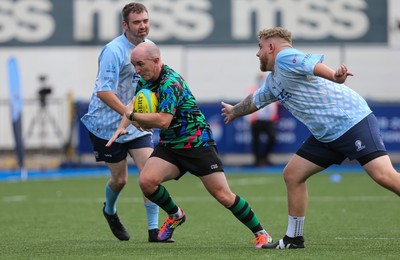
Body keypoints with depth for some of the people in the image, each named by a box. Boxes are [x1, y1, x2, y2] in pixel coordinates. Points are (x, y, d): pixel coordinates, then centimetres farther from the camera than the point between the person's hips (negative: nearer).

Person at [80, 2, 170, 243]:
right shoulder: (114, 51, -21)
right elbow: (103, 92, -28)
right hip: (108, 125, -5)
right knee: (120, 179, 5)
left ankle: (154, 229, -5)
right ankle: (110, 211, 39)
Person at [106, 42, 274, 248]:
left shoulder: (171, 83, -24)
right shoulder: (145, 80, 5)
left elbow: (163, 120, -33)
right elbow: (135, 103, 23)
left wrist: (132, 116, -20)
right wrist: (121, 128, 8)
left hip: (197, 144, -7)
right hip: (169, 146, 7)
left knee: (224, 196, -9)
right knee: (146, 181, -17)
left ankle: (260, 234, 6)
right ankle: (175, 215, 9)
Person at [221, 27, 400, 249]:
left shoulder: (285, 58, -10)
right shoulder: (273, 81, 20)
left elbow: (312, 63, -32)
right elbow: (255, 101, 42)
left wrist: (334, 76, -51)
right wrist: (234, 111, 59)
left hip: (353, 121, -10)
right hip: (326, 135, 10)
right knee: (293, 175, 8)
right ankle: (294, 238, 16)